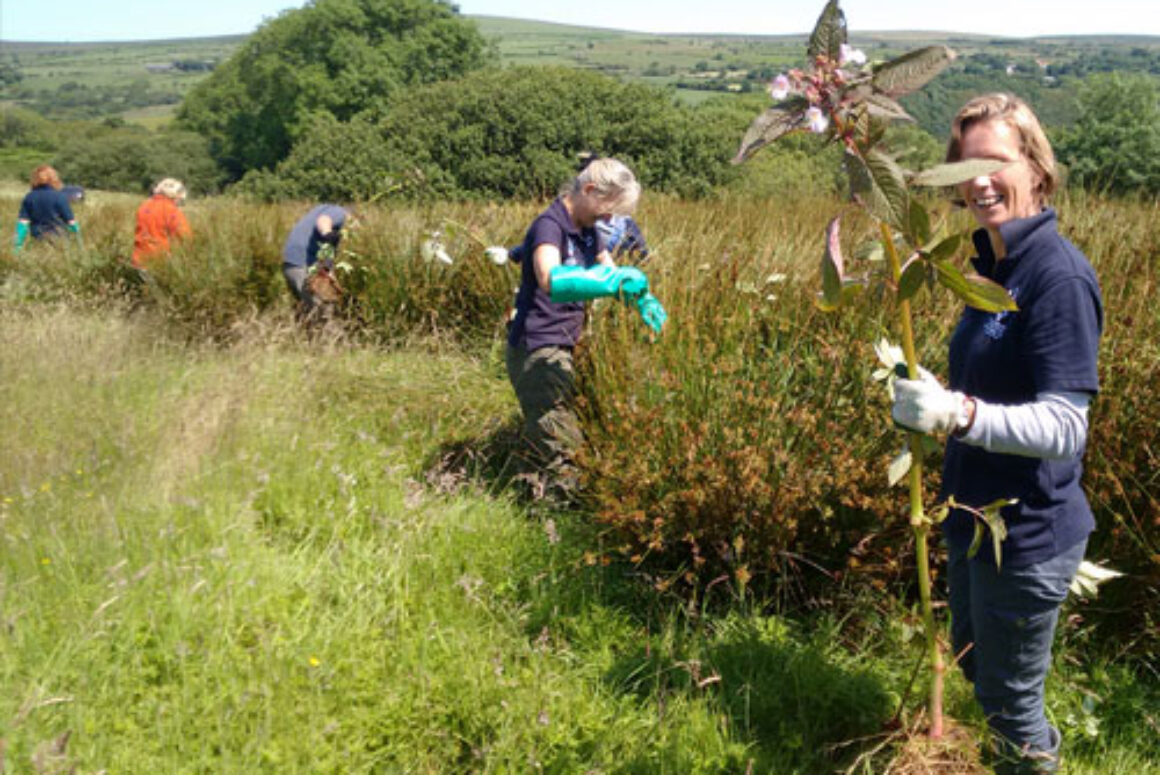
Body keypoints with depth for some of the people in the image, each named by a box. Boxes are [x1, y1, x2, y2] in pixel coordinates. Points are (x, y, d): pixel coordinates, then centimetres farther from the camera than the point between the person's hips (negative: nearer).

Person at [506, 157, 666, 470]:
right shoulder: (549, 225, -17)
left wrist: (643, 299, 4)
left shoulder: (588, 229, 12)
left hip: (564, 348, 9)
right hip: (537, 352, -9)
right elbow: (551, 280, -36)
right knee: (562, 454, -10)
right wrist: (616, 280, -36)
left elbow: (610, 271, 24)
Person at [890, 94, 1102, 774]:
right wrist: (924, 392, 8)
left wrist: (960, 412, -41)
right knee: (971, 653, 27)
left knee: (1009, 696, 9)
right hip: (978, 515, 9)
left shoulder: (1059, 275, -22)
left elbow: (1063, 428, -28)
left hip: (1028, 533, -9)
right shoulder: (993, 261, 5)